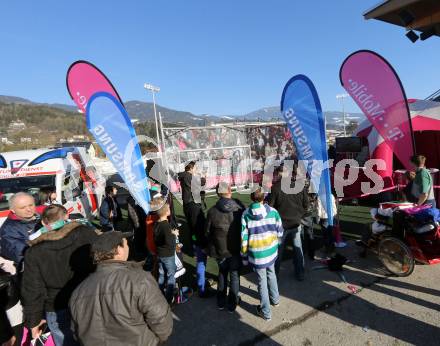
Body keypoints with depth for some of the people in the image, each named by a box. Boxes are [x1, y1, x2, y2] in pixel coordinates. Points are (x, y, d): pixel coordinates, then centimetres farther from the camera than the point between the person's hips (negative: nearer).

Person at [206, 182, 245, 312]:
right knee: (234, 274, 17)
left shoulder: (212, 211, -17)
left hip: (220, 249, 1)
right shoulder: (240, 207, -17)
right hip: (236, 248, -1)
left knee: (222, 272, 22)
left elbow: (208, 232, -7)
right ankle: (232, 304, 30)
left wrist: (212, 245, 11)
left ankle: (221, 302, 35)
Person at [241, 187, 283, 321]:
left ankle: (266, 312, 25)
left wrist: (244, 256, 1)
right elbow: (280, 232, -2)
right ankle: (275, 299, 48)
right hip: (271, 251, 3)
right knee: (271, 273, 27)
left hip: (256, 254, -2)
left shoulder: (246, 214, -14)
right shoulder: (273, 211, -12)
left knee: (262, 280, 12)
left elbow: (244, 238, -11)